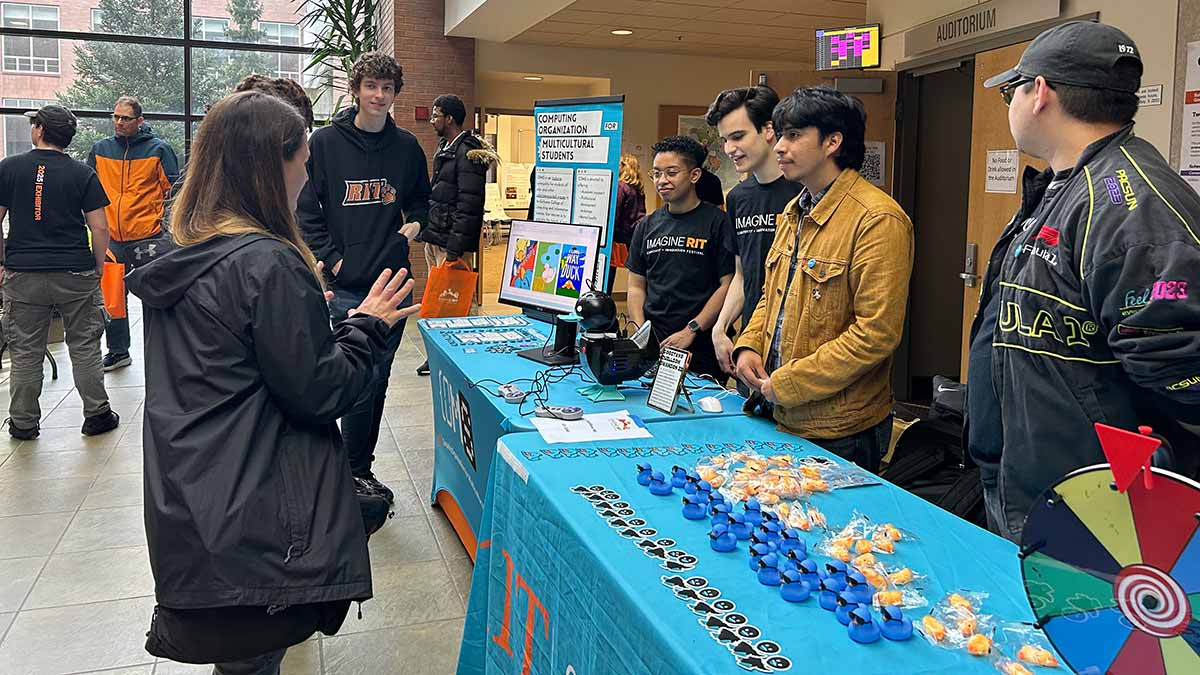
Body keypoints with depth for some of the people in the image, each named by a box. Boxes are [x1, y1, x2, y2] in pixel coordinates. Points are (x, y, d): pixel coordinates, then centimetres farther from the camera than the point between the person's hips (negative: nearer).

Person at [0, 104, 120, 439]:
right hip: (76, 274, 0)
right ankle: (97, 415, 14)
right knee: (85, 346, 9)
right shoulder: (83, 174, -1)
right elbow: (100, 228, -4)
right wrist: (98, 268, 7)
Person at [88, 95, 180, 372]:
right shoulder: (100, 150, 8)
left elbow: (174, 190, -1)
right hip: (111, 239, 4)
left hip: (149, 238, -4)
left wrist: (166, 224, -6)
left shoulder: (158, 149, -2)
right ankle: (118, 351, 25)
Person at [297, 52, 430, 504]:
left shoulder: (407, 147, 9)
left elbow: (422, 199, 24)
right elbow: (306, 209, -2)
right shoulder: (325, 143, -2)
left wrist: (415, 223, 5)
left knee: (377, 382, 11)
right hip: (344, 284, -4)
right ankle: (356, 473, 9)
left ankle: (358, 470, 25)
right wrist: (331, 259, -10)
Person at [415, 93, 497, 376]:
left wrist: (455, 248, -22)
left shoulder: (468, 153, -14)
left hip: (449, 241, -10)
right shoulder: (444, 148, 16)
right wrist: (426, 230, 19)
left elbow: (468, 205, -20)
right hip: (433, 236, 10)